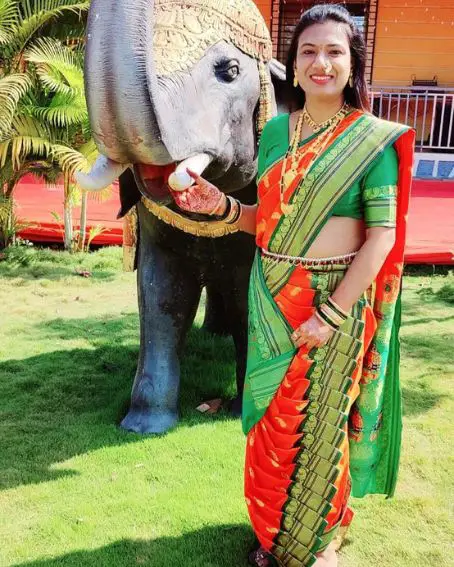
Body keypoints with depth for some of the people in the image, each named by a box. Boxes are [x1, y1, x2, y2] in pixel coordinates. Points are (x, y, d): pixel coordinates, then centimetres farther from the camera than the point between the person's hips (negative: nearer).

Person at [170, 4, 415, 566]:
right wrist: (222, 205, -8)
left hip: (335, 301, -4)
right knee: (271, 419, 14)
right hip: (271, 298, 4)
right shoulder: (275, 129, 5)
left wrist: (331, 315, -18)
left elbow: (382, 235, -13)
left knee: (318, 422, 10)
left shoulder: (373, 139, -9)